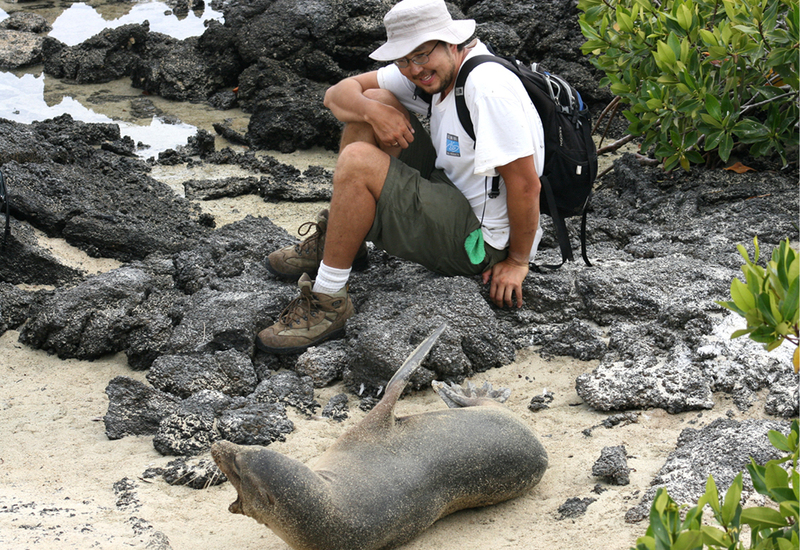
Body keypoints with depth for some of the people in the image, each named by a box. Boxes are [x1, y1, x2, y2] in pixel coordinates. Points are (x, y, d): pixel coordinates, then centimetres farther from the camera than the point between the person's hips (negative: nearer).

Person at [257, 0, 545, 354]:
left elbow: (526, 184, -27)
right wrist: (373, 111, -18)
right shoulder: (433, 71, 2)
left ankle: (328, 303, -14)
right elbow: (337, 95, 5)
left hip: (479, 241, -10)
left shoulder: (486, 86, -26)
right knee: (375, 102, 5)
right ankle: (334, 241, 12)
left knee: (357, 161, -23)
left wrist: (517, 262, -17)